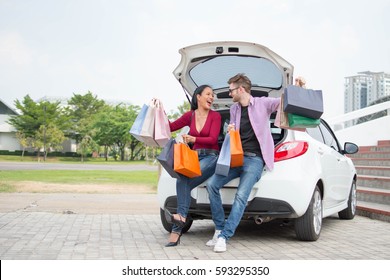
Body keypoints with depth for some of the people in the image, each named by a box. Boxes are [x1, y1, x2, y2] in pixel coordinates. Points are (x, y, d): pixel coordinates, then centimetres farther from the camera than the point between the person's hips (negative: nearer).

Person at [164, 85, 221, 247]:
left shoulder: (215, 116, 2)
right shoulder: (190, 115, 13)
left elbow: (213, 139, -8)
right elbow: (170, 127, 16)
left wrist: (193, 139, -23)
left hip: (211, 156, -3)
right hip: (194, 156, 3)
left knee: (183, 182, -30)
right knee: (182, 181, -30)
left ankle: (179, 221, -31)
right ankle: (180, 220, -39)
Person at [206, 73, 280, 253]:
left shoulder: (262, 103, 1)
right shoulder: (234, 109, 18)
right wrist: (230, 131, 3)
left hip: (254, 158, -6)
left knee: (241, 196, -21)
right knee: (212, 184, -13)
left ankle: (224, 236, -20)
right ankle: (220, 228, -4)